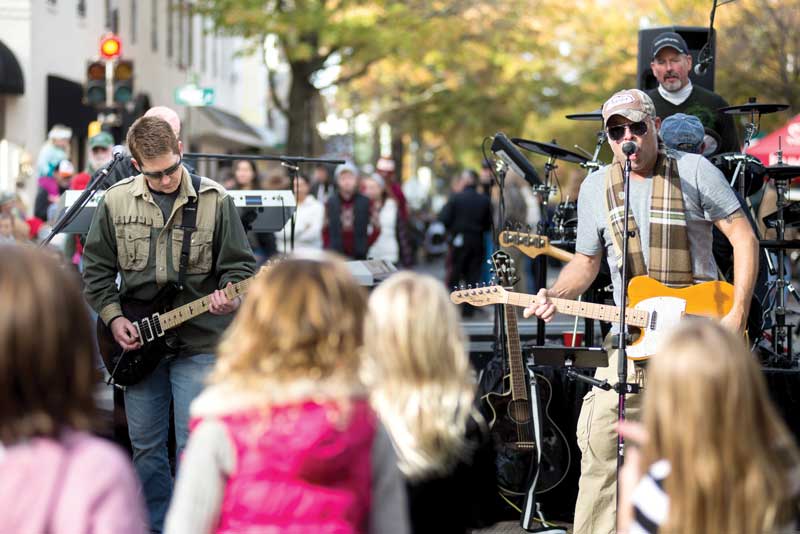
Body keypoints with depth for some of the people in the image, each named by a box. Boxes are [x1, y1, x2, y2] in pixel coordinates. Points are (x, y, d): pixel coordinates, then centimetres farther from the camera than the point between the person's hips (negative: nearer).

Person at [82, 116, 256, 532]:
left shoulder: (214, 201, -5)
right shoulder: (115, 202, 1)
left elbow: (240, 264, 0)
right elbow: (96, 268, 8)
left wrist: (228, 294, -19)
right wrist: (112, 317, -3)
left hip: (199, 343, -3)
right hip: (137, 342, 3)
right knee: (146, 447, 11)